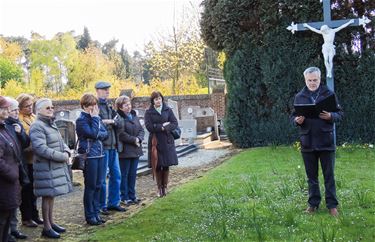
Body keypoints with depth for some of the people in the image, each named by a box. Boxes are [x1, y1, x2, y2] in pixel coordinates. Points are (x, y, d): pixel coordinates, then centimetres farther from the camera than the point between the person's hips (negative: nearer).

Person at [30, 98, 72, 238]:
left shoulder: (52, 124, 15)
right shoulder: (37, 126, -14)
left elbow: (61, 142, 20)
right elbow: (41, 149, -23)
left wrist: (66, 152, -2)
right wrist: (62, 156, -19)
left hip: (57, 166, 8)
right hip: (46, 167, -8)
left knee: (52, 195, 15)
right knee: (47, 196, -2)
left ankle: (51, 222, 26)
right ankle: (46, 228, 7)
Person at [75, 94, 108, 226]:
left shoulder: (96, 117, 12)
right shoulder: (81, 120, -8)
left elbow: (105, 133, 8)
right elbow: (93, 133, -20)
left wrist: (98, 134, -12)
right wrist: (94, 118, -13)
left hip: (99, 154, 7)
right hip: (89, 155, -7)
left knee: (98, 185, 11)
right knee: (90, 186, 0)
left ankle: (96, 213, 20)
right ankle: (90, 216, 9)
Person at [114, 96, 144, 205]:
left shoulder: (134, 116, 12)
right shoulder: (118, 118, -12)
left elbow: (141, 130, 11)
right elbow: (121, 134, -19)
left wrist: (139, 139, -8)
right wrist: (134, 140, -15)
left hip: (135, 150, 7)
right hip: (124, 150, -7)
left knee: (133, 174, 13)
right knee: (124, 174, 2)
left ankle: (132, 195, 22)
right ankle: (124, 197, 10)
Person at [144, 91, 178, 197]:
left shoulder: (168, 110, 7)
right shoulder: (149, 112, 2)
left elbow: (175, 123, 0)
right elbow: (149, 126, -9)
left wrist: (165, 128, -15)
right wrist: (162, 126, -12)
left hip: (167, 141, 1)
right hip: (155, 141, -1)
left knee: (166, 165, 2)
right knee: (157, 166, -1)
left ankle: (165, 186, 13)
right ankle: (159, 188, 8)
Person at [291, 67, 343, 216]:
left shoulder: (329, 94, 1)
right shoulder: (299, 97, 6)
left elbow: (340, 114, 2)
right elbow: (293, 117, 10)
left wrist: (331, 116, -19)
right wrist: (297, 120, -14)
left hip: (326, 141, -2)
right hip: (307, 142, 2)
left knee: (329, 175, 3)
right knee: (311, 176, 11)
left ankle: (332, 205, 12)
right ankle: (313, 203, 21)